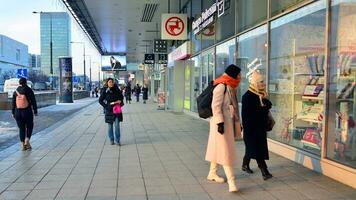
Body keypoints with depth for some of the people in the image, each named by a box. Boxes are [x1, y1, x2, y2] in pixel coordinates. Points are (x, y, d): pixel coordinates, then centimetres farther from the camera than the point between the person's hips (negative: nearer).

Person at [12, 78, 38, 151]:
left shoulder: (16, 92, 2)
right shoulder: (29, 91, -6)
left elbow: (13, 103, 4)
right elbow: (33, 102, -5)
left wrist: (13, 113, 11)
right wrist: (35, 111, 3)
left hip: (18, 112, 3)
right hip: (27, 112, -3)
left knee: (21, 128, 11)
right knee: (29, 127, 14)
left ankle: (23, 145, 11)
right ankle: (27, 140, -7)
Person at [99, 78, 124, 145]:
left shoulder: (117, 90, 1)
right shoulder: (105, 91, -5)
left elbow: (121, 97, 17)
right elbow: (100, 100, 0)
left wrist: (120, 101, -2)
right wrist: (106, 106, -8)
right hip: (109, 110, -1)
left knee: (117, 125, -3)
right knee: (110, 125, 7)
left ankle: (117, 140, 5)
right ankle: (111, 140, 20)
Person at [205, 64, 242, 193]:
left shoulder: (231, 88, 14)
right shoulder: (221, 86, -14)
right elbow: (215, 106, -19)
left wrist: (237, 124, 19)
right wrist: (219, 122, -24)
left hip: (229, 122, 9)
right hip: (222, 123, -9)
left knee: (218, 149, 16)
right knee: (225, 151, -9)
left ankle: (212, 173, 28)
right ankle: (231, 180, -8)